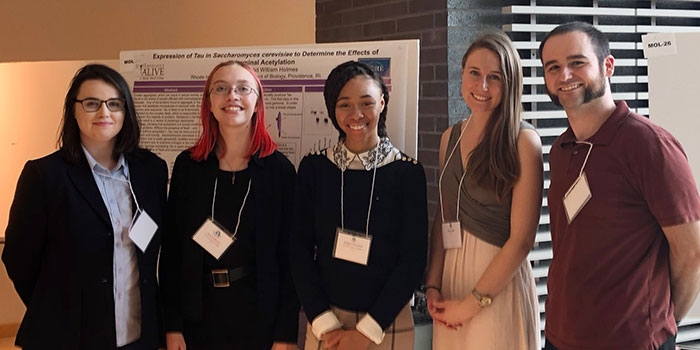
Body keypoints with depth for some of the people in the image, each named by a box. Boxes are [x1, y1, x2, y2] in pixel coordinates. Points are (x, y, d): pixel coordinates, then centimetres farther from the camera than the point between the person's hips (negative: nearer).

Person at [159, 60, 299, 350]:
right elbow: (171, 249, 2)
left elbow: (289, 255, -4)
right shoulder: (187, 165, 0)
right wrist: (172, 325, -1)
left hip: (260, 314, -1)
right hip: (198, 315, 2)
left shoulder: (279, 169, -4)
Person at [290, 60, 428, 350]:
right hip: (326, 319, 1)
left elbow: (413, 258, -8)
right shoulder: (314, 167, -1)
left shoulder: (408, 172, -6)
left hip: (389, 323, -1)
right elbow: (301, 250, -2)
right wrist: (325, 324, -10)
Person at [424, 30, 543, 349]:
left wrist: (472, 303, -12)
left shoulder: (523, 141, -12)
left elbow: (521, 239, -15)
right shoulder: (450, 137, 6)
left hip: (499, 285, -5)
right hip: (451, 278, 5)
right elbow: (443, 218, 9)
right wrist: (432, 286, -1)